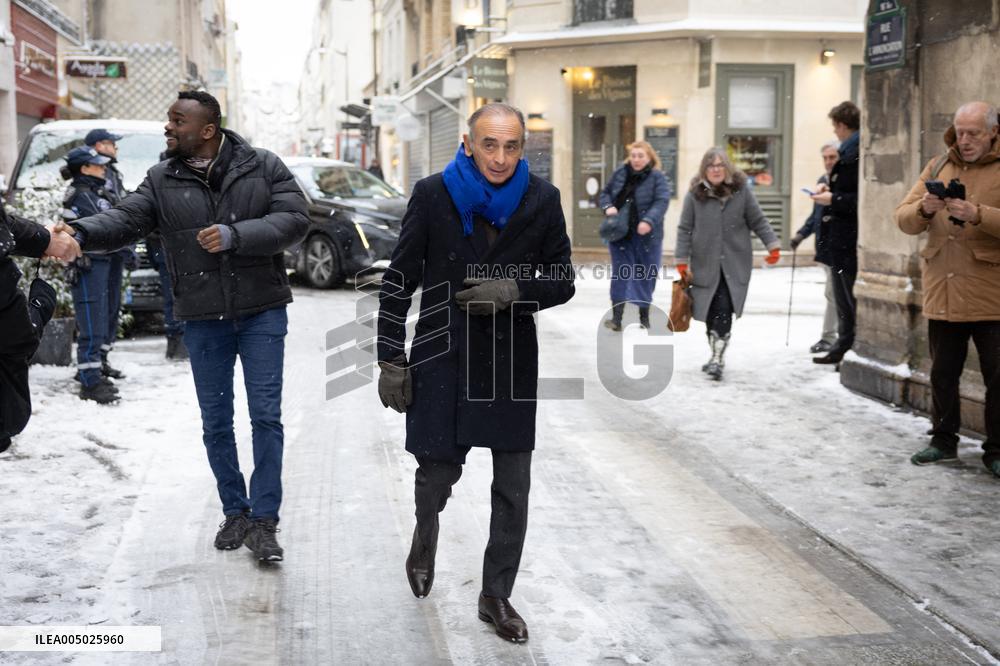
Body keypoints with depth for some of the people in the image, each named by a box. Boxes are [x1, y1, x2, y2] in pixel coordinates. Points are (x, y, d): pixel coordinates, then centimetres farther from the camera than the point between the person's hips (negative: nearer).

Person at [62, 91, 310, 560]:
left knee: (266, 416, -2)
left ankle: (264, 521, 6)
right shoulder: (163, 180, 2)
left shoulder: (263, 167, -3)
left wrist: (235, 235, -23)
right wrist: (81, 233, -30)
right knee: (216, 422, 10)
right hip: (202, 319, 3)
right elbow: (125, 219, -10)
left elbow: (294, 220, -11)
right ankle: (235, 512, 26)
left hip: (261, 313, -2)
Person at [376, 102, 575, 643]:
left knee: (513, 488, 5)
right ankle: (426, 533, 42)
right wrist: (391, 360, -5)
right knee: (437, 471, 6)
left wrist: (515, 290, -18)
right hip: (442, 357, -1)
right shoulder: (433, 196, -7)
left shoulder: (542, 200, -4)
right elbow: (398, 282, -2)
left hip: (512, 361, 2)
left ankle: (496, 596, 23)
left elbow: (563, 282, 3)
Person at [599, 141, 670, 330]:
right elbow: (605, 193, 14)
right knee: (620, 275, -3)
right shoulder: (620, 174, 5)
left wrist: (649, 221, -34)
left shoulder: (657, 177, -6)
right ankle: (616, 317, -5)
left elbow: (662, 201, -18)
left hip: (646, 237, -2)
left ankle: (644, 316, 25)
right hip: (621, 235, 2)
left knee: (645, 277, 9)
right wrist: (608, 206, -9)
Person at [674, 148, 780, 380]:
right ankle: (716, 356, 22)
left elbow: (758, 221, 6)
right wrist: (682, 261, -3)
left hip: (734, 264, -1)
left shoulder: (741, 190, 0)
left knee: (724, 310, -13)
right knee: (711, 312, 7)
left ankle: (718, 358, -11)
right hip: (705, 264, 1)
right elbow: (685, 229, 0)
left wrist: (773, 246, 0)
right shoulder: (695, 194, -2)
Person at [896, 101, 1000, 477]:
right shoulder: (937, 167, 12)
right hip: (942, 293, 4)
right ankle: (943, 441, 25)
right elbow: (904, 220, 5)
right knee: (943, 373, 12)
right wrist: (924, 209, -15)